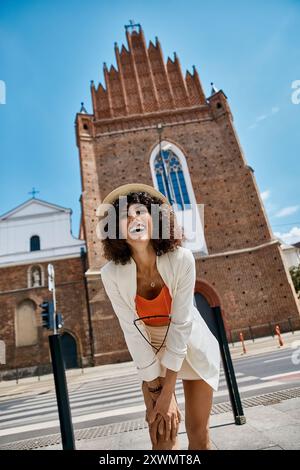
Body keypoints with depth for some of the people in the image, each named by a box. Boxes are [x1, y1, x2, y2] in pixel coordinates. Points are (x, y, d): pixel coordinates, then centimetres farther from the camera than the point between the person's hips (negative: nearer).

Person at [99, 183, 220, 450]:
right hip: (151, 354, 1)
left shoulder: (181, 259, -27)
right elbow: (133, 332, -18)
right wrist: (155, 390, -13)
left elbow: (181, 323, -24)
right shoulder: (111, 273, -23)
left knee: (198, 433, 7)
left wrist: (167, 392, -20)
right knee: (163, 435, 2)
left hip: (193, 348, 0)